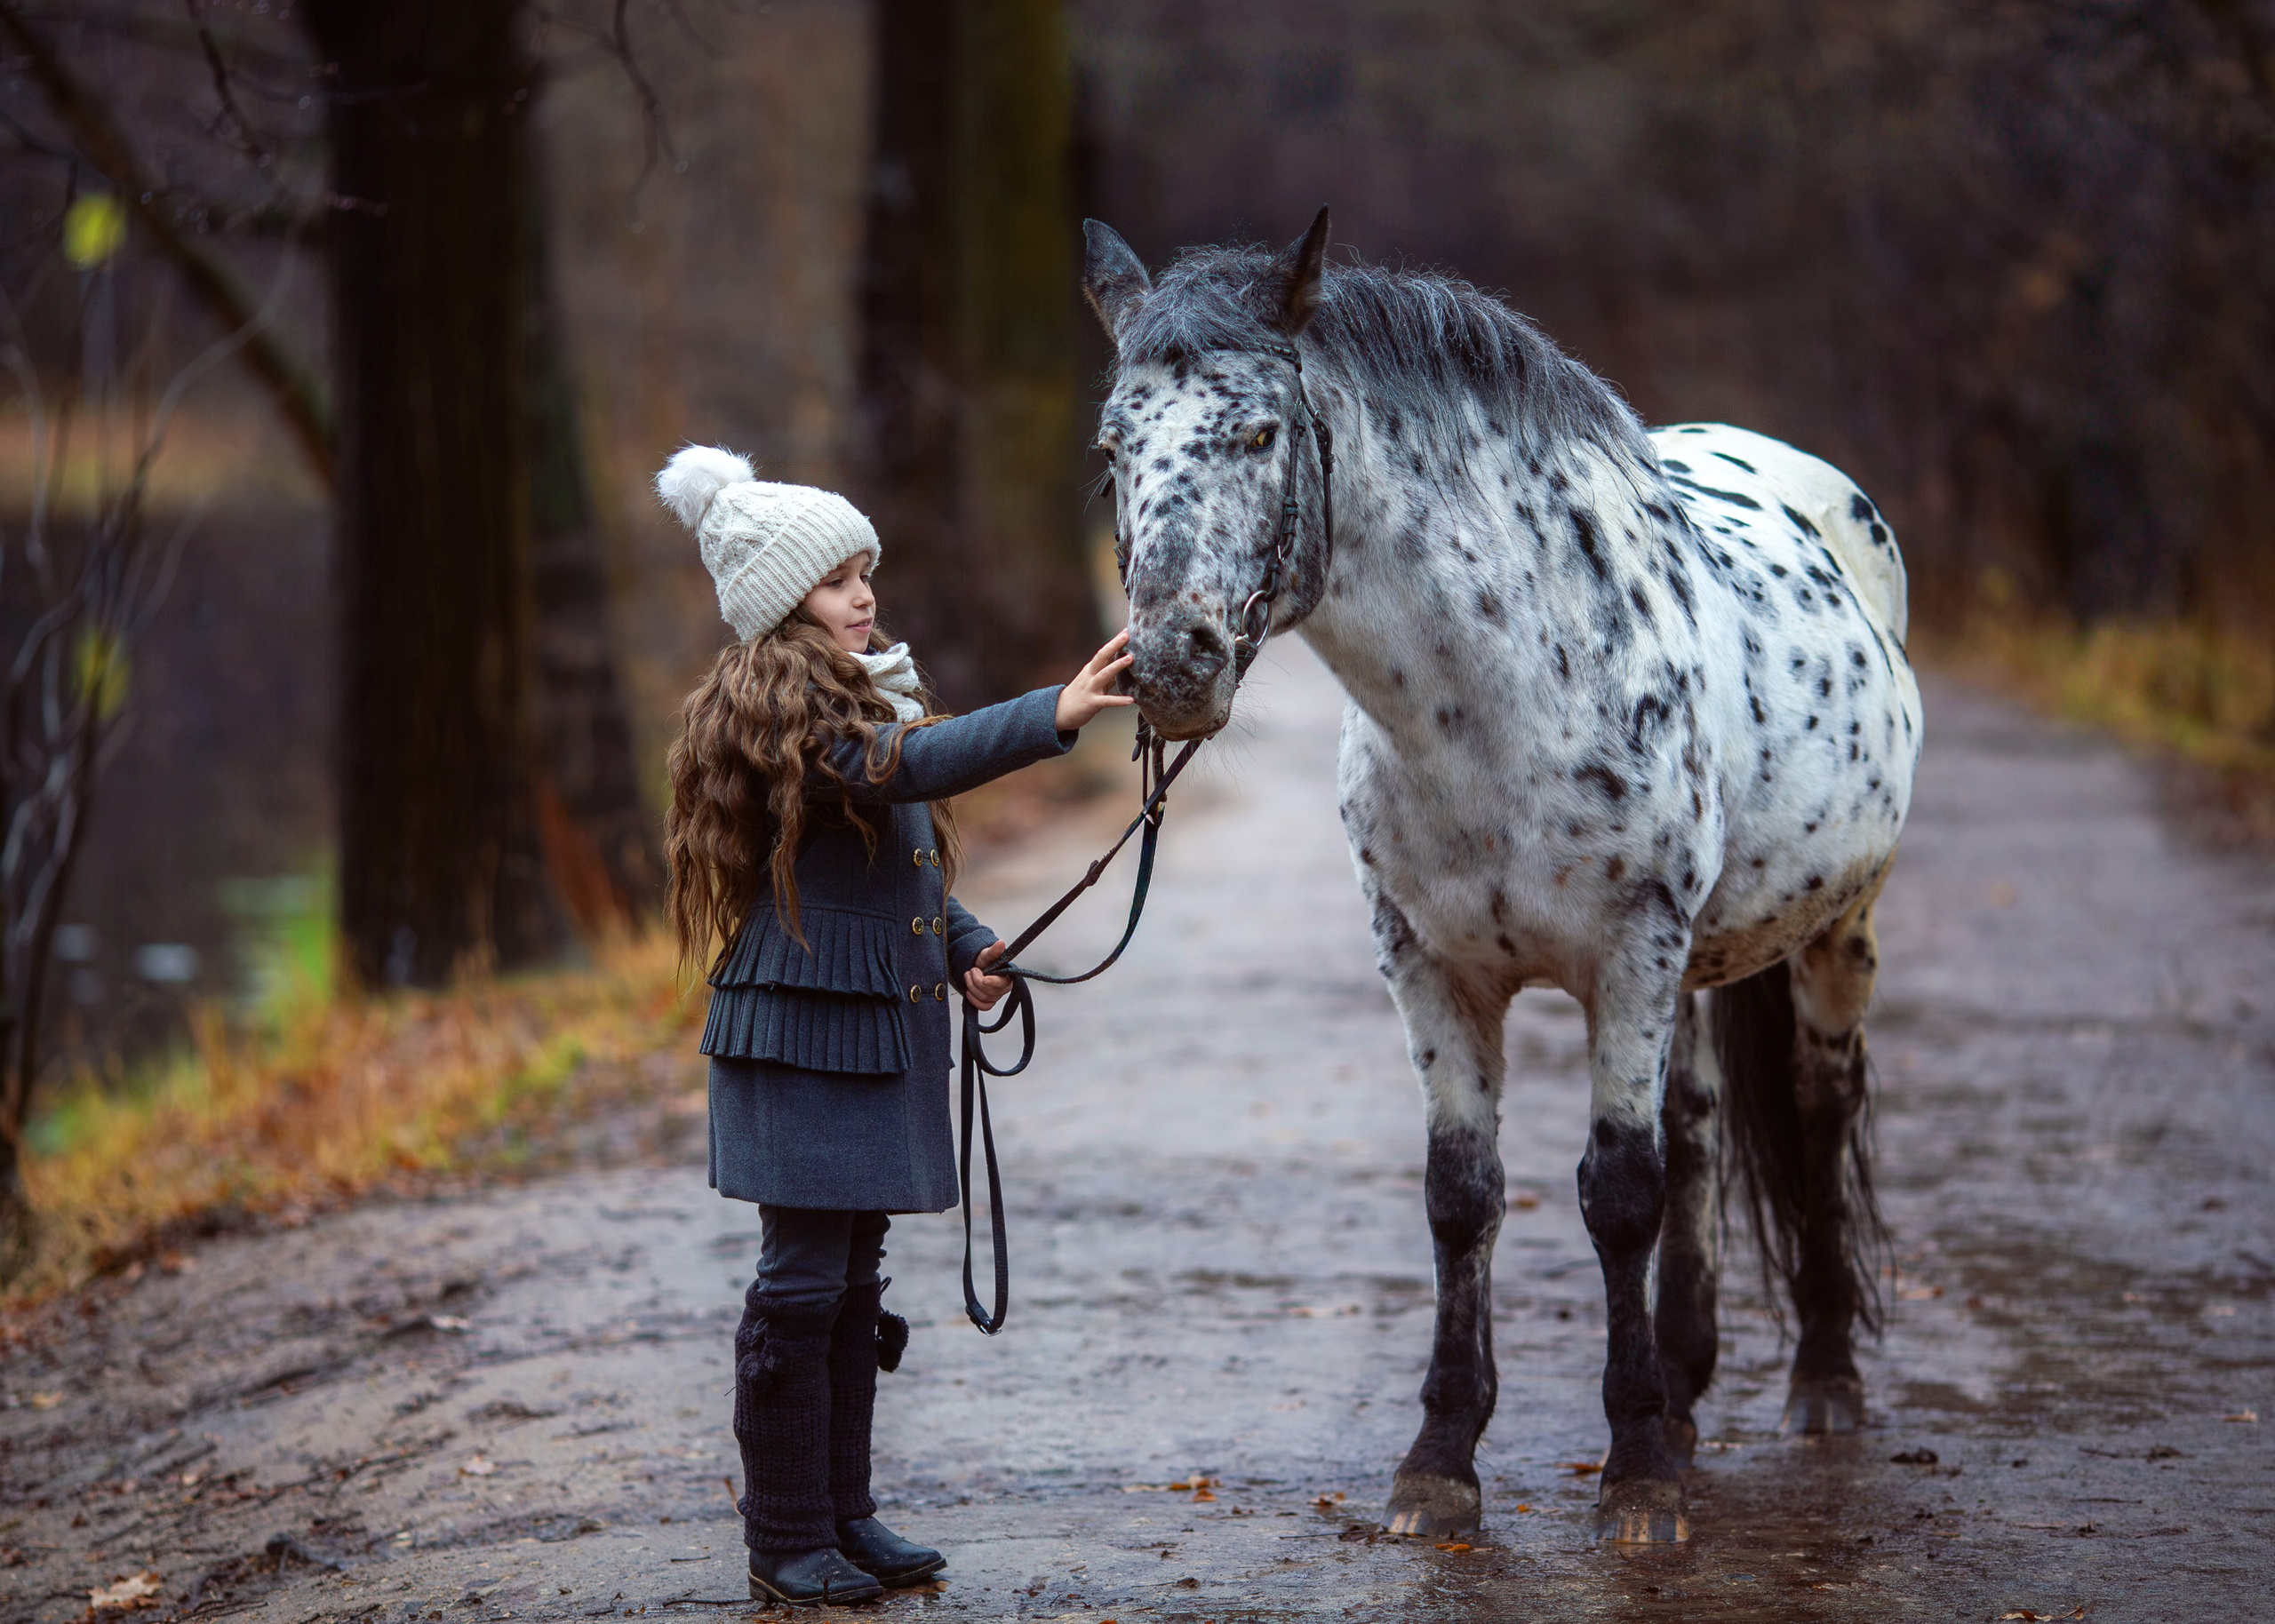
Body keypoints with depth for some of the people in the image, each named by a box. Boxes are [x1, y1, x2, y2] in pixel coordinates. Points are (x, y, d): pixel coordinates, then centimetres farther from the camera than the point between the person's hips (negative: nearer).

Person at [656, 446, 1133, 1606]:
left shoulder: (870, 693, 17)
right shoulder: (774, 708, -13)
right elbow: (908, 766, -30)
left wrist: (967, 948, 6)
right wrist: (1055, 716, -40)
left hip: (881, 1028, 9)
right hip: (799, 1032, -9)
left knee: (853, 1280, 13)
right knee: (801, 1283, -5)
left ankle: (842, 1513, 21)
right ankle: (785, 1541, 3)